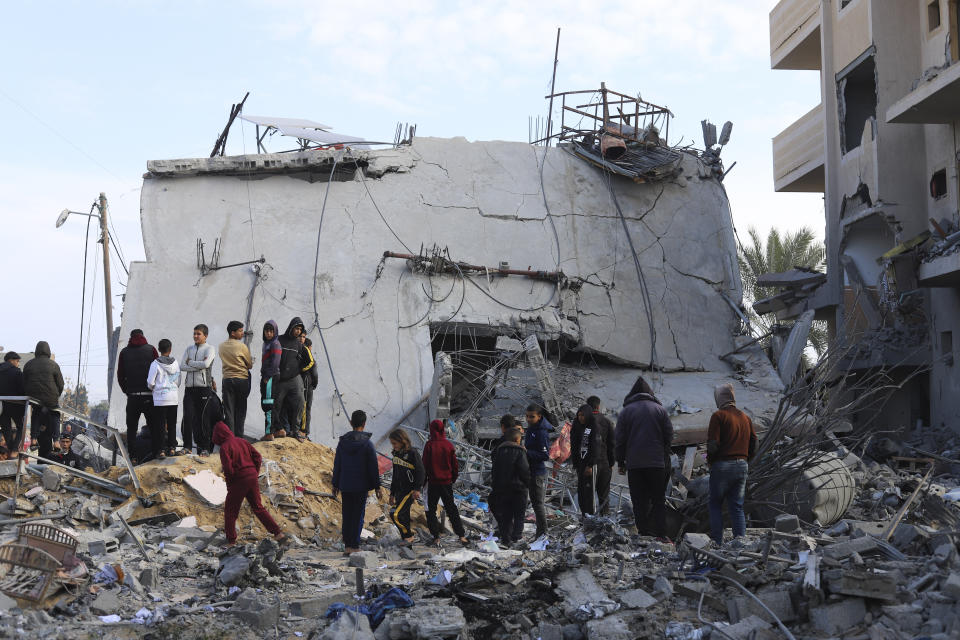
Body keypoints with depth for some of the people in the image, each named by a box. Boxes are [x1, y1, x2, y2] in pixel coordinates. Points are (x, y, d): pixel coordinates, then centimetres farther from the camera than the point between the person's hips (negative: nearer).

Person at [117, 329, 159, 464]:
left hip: (132, 396, 1)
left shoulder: (124, 352, 5)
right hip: (149, 396, -1)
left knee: (131, 428, 6)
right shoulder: (151, 349, 1)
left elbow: (120, 376, 8)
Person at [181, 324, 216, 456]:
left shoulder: (209, 349, 2)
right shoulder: (189, 349, 15)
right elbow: (182, 366, 3)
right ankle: (187, 446, 3)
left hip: (203, 387, -3)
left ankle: (205, 447, 4)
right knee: (187, 416, -5)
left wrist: (190, 362, -4)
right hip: (189, 387, 4)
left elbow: (206, 364, -17)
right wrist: (198, 366, -9)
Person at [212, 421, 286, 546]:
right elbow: (257, 456, 9)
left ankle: (231, 539, 8)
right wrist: (255, 474, 13)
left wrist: (229, 483, -4)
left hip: (239, 480, -7)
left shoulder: (224, 447, -11)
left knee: (230, 510, 9)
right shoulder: (241, 441, 10)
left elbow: (228, 467, -19)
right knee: (258, 507, 15)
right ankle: (278, 533, 10)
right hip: (252, 477, 7)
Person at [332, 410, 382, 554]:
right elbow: (373, 468, -7)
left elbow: (337, 465, 7)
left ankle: (347, 545, 11)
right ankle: (355, 546, 1)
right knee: (358, 515, 2)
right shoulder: (367, 443, -9)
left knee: (346, 515, 9)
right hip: (361, 486, -3)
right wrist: (377, 486, 0)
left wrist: (335, 485, 15)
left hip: (345, 486, 3)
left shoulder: (342, 442, 1)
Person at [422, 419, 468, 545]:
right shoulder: (449, 445, -2)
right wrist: (453, 478, 16)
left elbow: (425, 464, -8)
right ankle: (461, 536, 8)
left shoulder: (429, 445, -12)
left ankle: (436, 537, 2)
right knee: (452, 509, 12)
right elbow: (455, 464, 3)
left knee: (431, 510, 8)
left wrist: (425, 479, 4)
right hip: (447, 482, 3)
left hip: (433, 482, -3)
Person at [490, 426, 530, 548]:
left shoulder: (499, 450, 6)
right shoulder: (519, 451, -12)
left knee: (505, 515, 12)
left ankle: (505, 539, 9)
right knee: (519, 515, 5)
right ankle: (516, 538, -4)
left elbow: (495, 468, 11)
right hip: (517, 487, -5)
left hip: (500, 487, 5)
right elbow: (524, 469, -15)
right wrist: (527, 483, -2)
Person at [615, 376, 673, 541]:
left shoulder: (626, 411, 2)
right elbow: (669, 436, 3)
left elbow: (620, 439, 2)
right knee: (658, 499, 6)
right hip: (658, 463, 0)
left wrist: (621, 462, 9)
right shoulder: (659, 409, 4)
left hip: (634, 464, 0)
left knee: (639, 501, 4)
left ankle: (643, 534, 0)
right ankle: (660, 534, -2)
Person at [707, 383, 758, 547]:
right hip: (742, 466, 5)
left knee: (715, 504, 5)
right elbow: (753, 445, 13)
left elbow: (713, 444, -14)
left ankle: (717, 542, 0)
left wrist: (709, 461, 1)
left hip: (722, 466, -5)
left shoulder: (719, 415, -7)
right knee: (737, 507, 10)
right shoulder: (745, 417, 13)